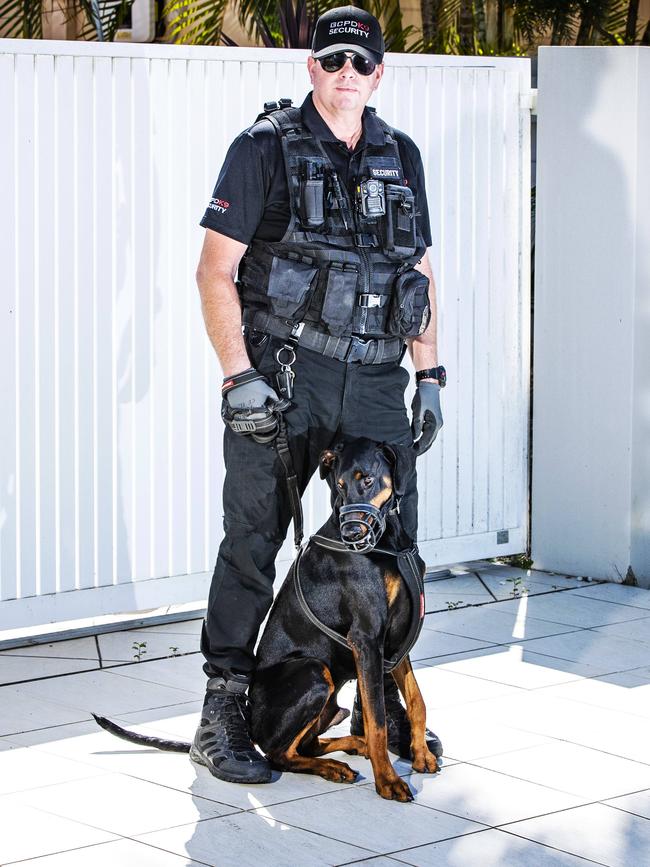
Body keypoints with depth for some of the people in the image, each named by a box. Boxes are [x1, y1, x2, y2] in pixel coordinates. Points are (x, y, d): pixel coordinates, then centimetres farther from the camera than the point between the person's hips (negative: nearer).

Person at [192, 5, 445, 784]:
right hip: (281, 377, -4)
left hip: (374, 382, 5)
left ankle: (384, 704, 21)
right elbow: (215, 269, -5)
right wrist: (237, 376, -14)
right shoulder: (265, 149, -2)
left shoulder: (401, 158, 14)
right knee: (253, 540, -3)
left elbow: (419, 275, 18)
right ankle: (222, 715, 4)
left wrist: (429, 378, 11)